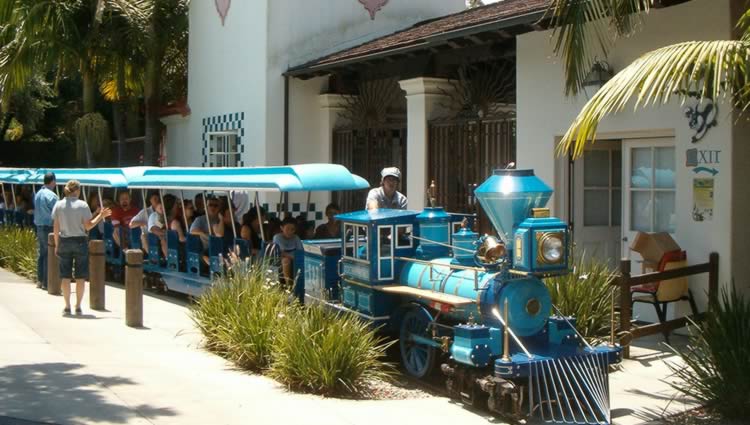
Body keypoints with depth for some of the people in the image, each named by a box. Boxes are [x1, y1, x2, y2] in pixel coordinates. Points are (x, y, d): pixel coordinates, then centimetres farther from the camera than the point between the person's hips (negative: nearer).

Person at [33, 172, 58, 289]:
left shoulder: (38, 194, 11)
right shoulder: (51, 195, -16)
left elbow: (37, 211, 17)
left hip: (39, 227, 9)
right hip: (50, 228, -9)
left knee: (42, 253, 15)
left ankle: (40, 280, 20)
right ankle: (46, 282, -5)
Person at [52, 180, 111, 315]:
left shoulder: (58, 205, 1)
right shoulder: (82, 205, -7)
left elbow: (56, 228, 1)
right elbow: (88, 226, -9)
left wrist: (56, 244, 9)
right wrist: (101, 216, 2)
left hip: (64, 242, 2)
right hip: (80, 242, -2)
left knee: (65, 276, 8)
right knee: (80, 276, 5)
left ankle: (67, 306, 10)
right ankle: (78, 306, 7)